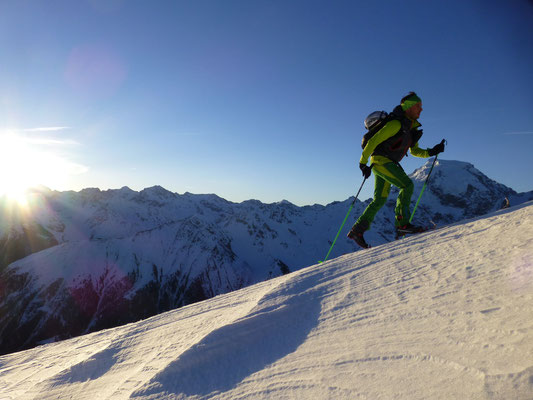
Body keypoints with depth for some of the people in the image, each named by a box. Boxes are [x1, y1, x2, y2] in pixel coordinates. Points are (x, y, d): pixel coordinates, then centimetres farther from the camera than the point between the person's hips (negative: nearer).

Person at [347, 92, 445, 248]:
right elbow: (373, 140, -17)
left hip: (389, 163, 10)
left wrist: (431, 152, 4)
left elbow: (414, 151, 21)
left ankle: (357, 230, 10)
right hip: (380, 160, -9)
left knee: (380, 200, 7)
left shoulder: (412, 127, 14)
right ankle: (402, 223, -17)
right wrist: (363, 162, -19)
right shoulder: (396, 124, -14)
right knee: (407, 185, -18)